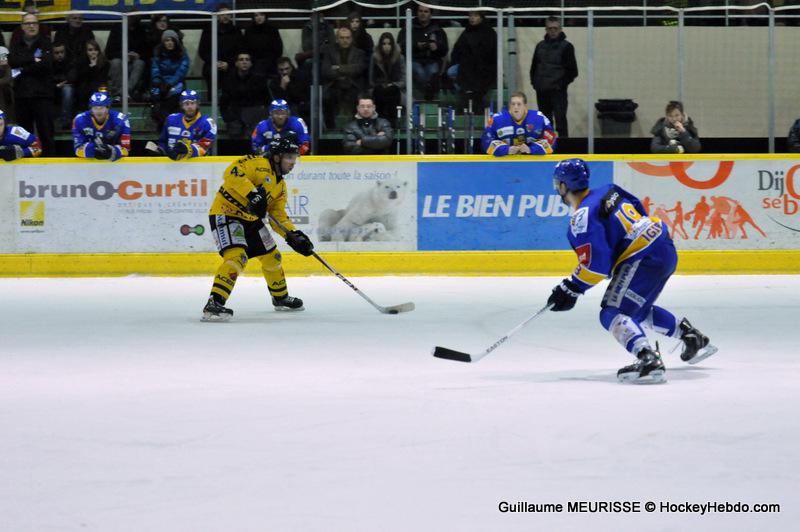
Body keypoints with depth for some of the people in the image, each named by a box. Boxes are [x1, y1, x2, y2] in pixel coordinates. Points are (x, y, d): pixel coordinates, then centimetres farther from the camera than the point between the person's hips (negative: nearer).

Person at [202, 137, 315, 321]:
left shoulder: (280, 185, 13)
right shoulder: (258, 164, -15)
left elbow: (278, 216, 13)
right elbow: (232, 173, -31)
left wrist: (293, 235, -2)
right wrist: (252, 193, -38)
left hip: (250, 219, 10)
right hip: (226, 213, -10)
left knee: (271, 257, 19)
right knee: (237, 256, -28)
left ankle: (281, 298, 45)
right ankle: (214, 304, -33)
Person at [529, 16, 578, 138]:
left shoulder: (566, 46, -2)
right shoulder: (540, 46, 12)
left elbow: (572, 71, -3)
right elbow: (533, 67, 19)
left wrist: (561, 84, -9)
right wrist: (535, 82, 7)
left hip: (558, 91, -5)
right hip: (541, 91, 5)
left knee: (560, 120, -10)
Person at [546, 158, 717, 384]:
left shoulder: (583, 218, -13)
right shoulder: (606, 191, 13)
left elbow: (596, 265, -18)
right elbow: (639, 209, 25)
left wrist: (571, 289, -8)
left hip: (644, 259, -10)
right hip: (666, 250, 10)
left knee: (612, 314, -14)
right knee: (639, 310, 29)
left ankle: (648, 359, -35)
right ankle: (694, 337, 36)